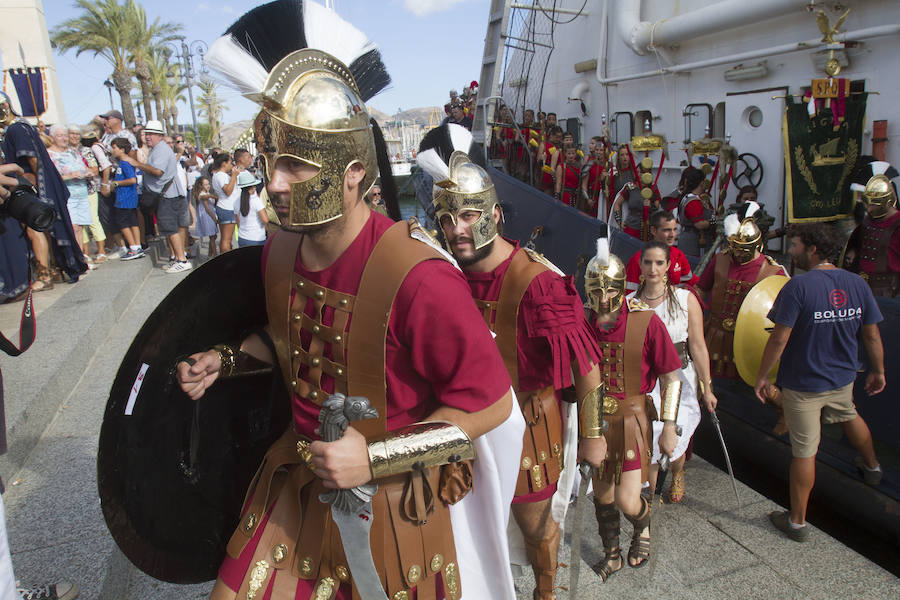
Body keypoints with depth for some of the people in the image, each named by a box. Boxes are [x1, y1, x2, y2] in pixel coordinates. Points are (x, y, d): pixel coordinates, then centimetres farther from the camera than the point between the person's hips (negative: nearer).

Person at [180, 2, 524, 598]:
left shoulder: (416, 278, -31)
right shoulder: (280, 251, -6)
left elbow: (491, 402, -25)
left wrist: (377, 456, -27)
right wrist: (228, 360, 1)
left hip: (391, 499, -6)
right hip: (300, 475, 7)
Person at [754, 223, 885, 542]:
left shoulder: (798, 287, -23)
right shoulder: (857, 283, -5)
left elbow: (779, 339, -21)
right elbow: (872, 336, 3)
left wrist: (762, 376, -9)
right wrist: (878, 371, 18)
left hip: (803, 384, -6)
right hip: (843, 378, 6)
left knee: (804, 451, 4)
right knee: (848, 416, 35)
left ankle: (797, 522, 18)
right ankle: (872, 466, 61)